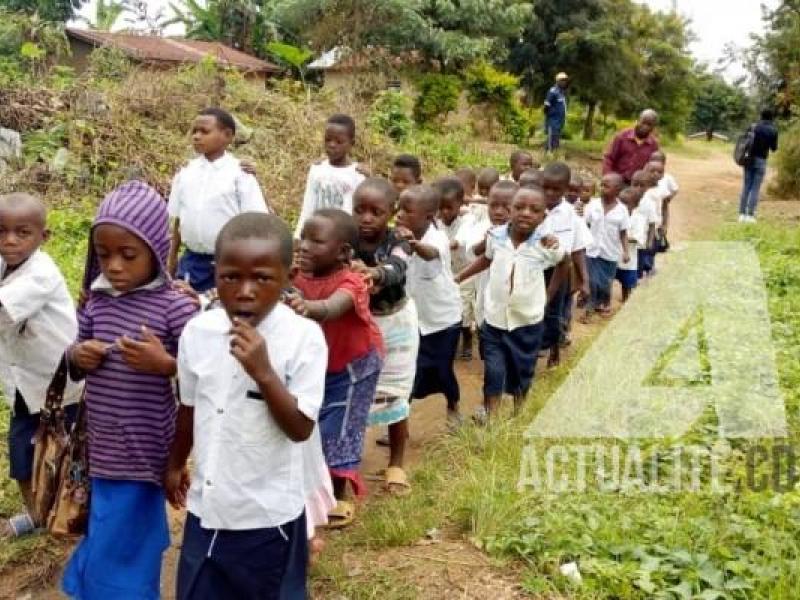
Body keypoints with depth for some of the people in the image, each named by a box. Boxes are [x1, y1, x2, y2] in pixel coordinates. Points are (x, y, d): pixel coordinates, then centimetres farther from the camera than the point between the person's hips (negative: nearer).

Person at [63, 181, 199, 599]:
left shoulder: (175, 307, -15)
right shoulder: (97, 300, 2)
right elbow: (75, 368, 14)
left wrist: (165, 364, -28)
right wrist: (77, 357, -8)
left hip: (142, 454, -6)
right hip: (102, 451, 6)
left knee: (117, 559, 5)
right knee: (106, 546, 24)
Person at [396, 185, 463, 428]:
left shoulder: (437, 238, -29)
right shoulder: (401, 237, -11)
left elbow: (432, 254, -53)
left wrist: (414, 244, -75)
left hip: (443, 316, -4)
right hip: (414, 317, 4)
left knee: (442, 368, 11)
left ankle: (453, 408, 40)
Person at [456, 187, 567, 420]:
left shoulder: (546, 244, -16)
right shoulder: (495, 236, -11)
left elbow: (563, 264, 7)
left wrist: (550, 292, 10)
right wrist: (459, 277, 12)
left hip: (528, 321, 0)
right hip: (495, 318, 0)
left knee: (522, 372, 16)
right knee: (493, 372, -2)